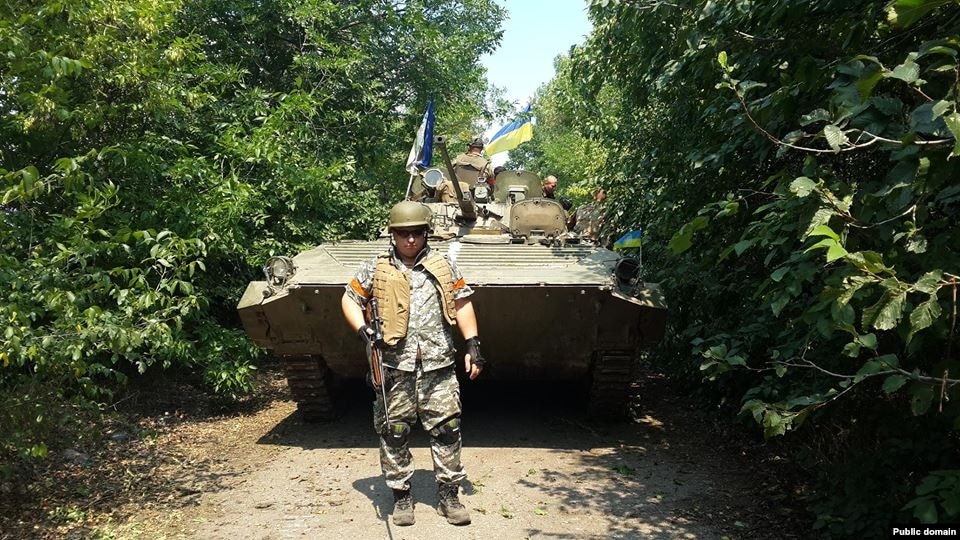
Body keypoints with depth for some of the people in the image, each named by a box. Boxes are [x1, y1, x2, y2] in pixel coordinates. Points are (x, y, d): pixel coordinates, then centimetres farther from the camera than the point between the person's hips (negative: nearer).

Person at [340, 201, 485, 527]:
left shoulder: (443, 266, 8)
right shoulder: (376, 268, 5)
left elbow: (462, 304, 9)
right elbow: (349, 299, 10)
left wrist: (473, 345, 2)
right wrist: (362, 329, -7)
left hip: (437, 366, 1)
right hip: (394, 367, 0)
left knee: (447, 430, 3)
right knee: (394, 433, 5)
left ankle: (449, 495, 16)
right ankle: (401, 496, 20)